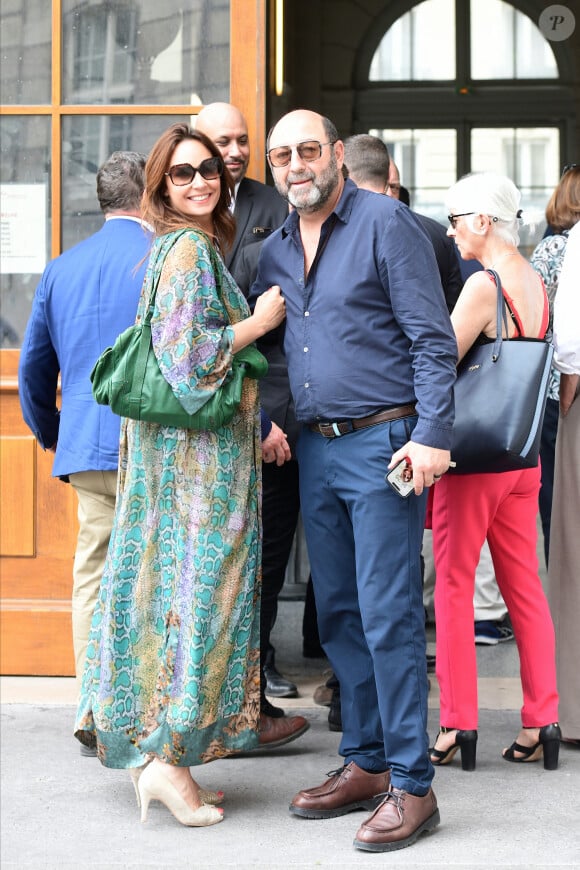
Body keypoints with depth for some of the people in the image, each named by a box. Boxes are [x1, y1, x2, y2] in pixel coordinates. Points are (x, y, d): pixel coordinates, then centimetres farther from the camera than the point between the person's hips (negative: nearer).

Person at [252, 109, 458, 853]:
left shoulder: (386, 222, -6)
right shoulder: (276, 250, 14)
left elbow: (432, 338, -11)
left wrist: (432, 436, -18)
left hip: (383, 443, -7)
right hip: (316, 450, 7)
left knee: (388, 613, -9)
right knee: (338, 614, 11)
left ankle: (411, 785, -2)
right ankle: (364, 763, 21)